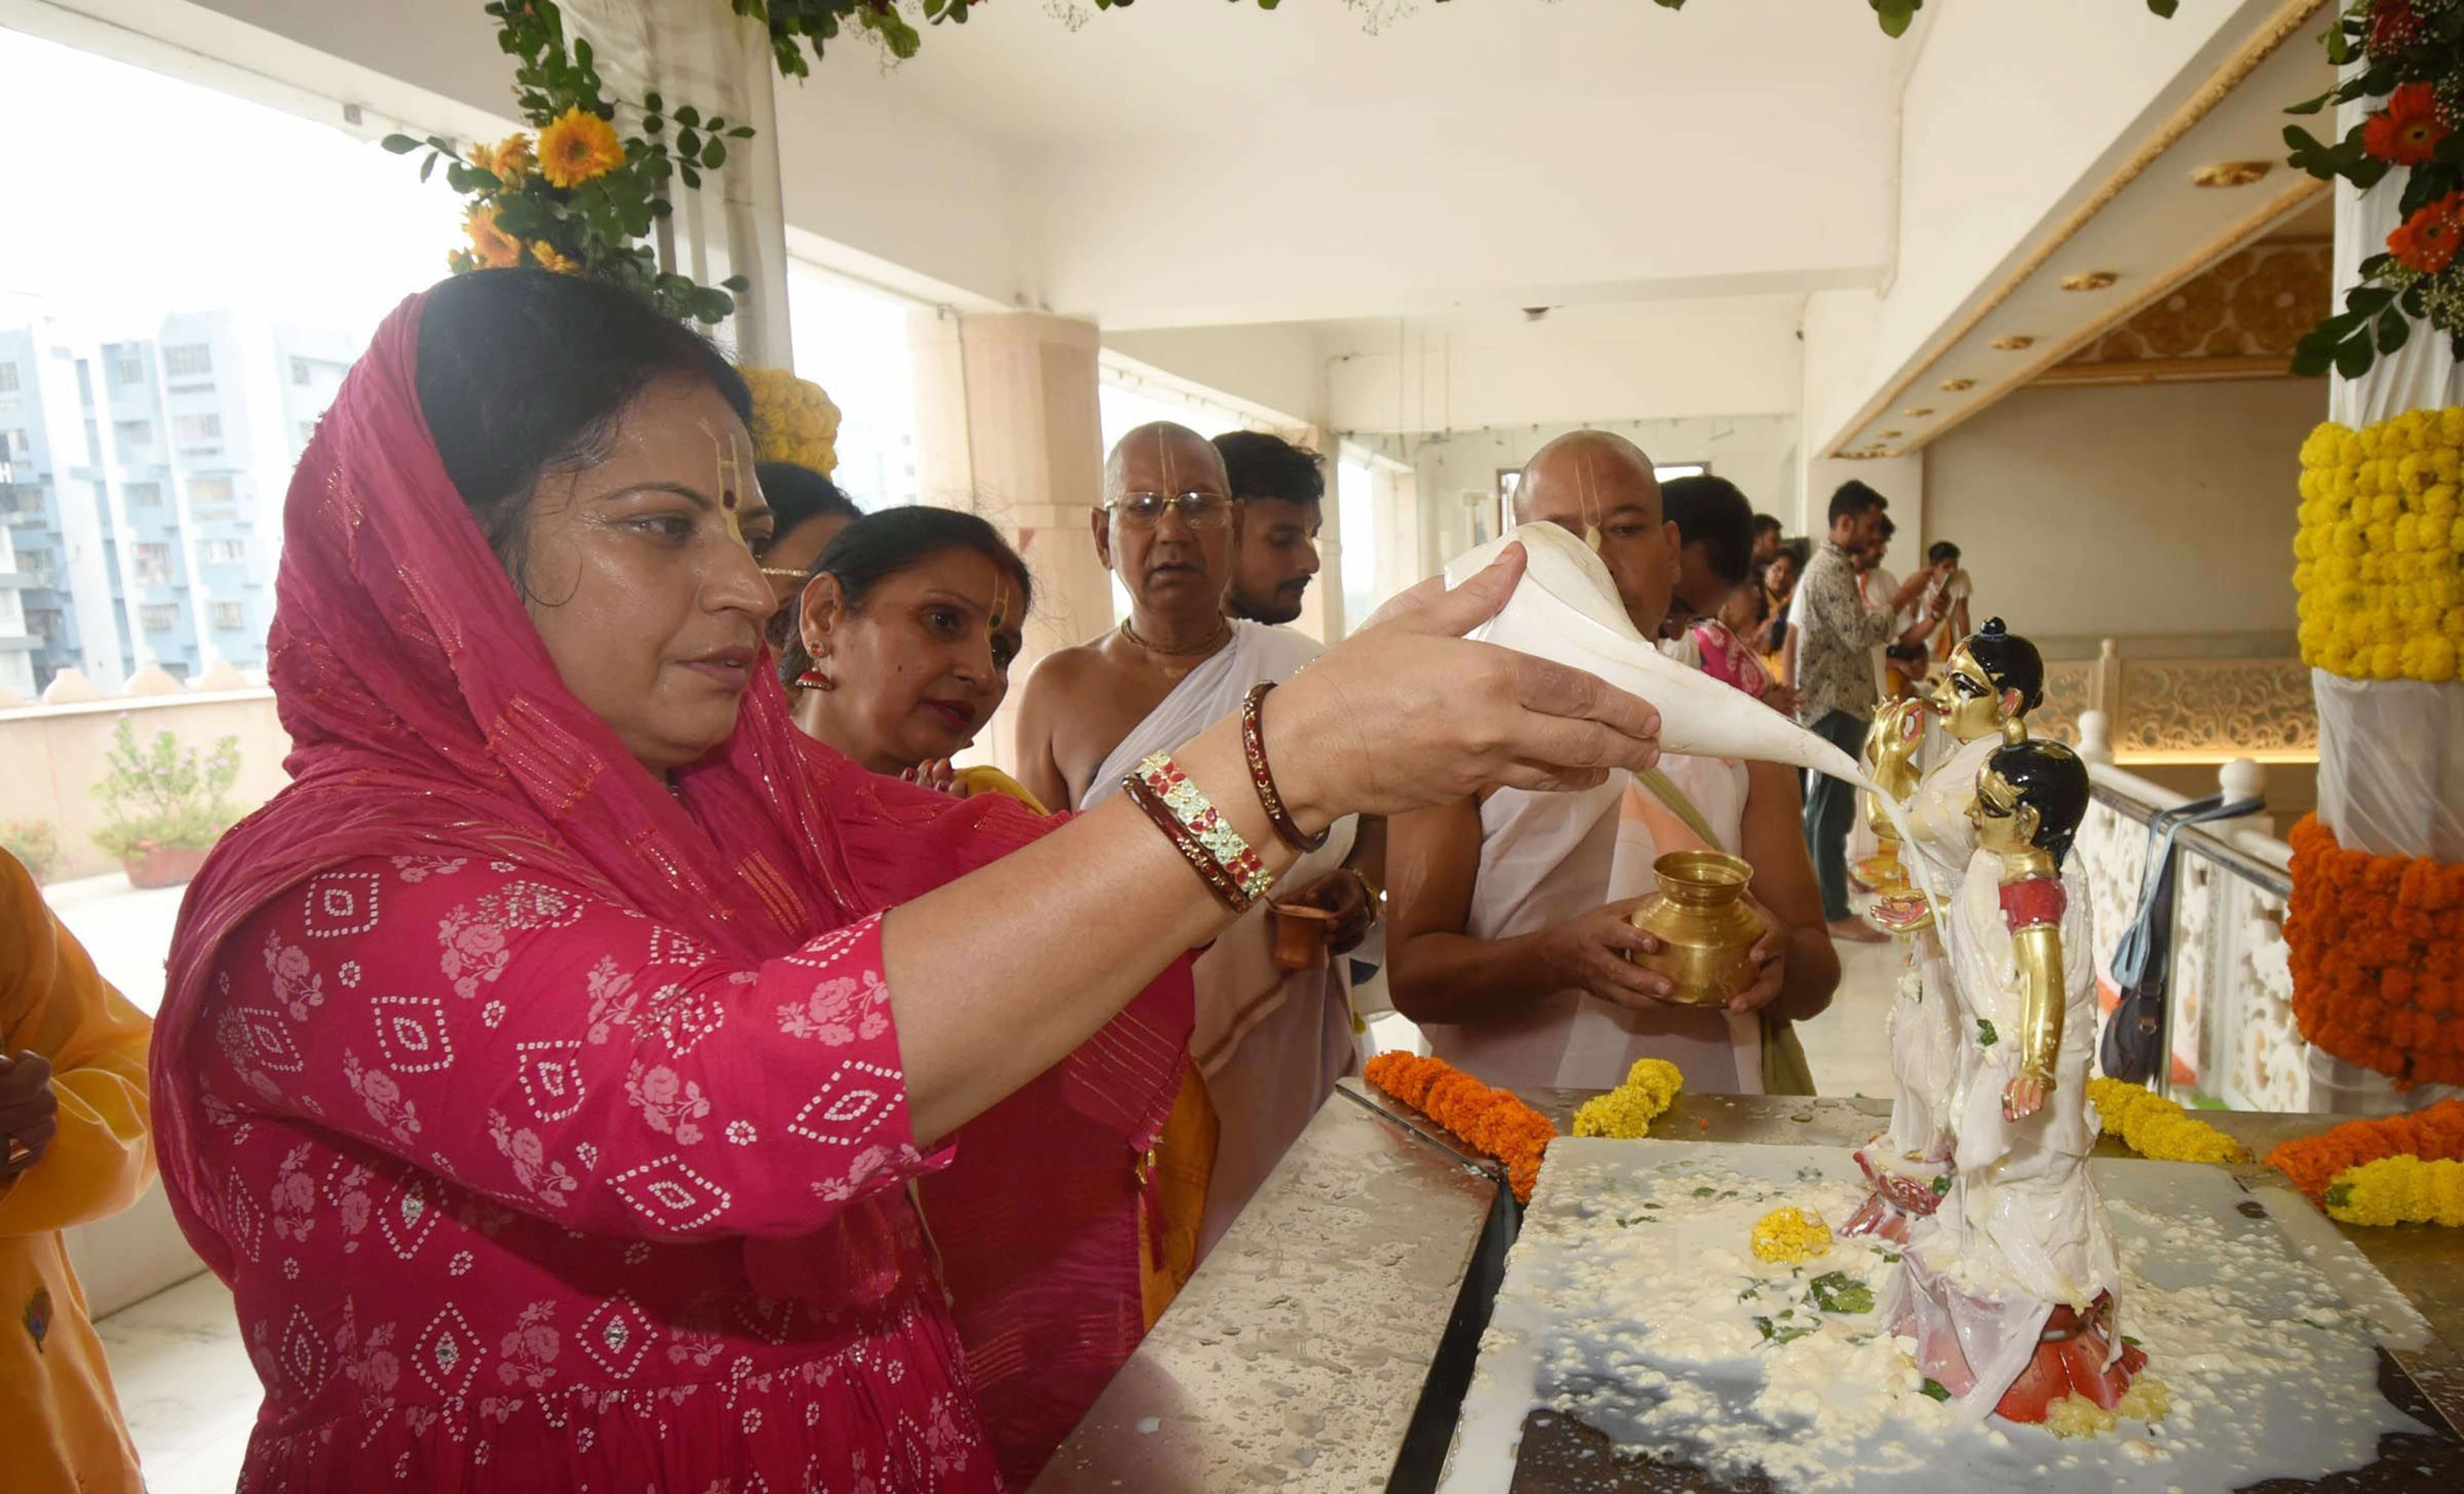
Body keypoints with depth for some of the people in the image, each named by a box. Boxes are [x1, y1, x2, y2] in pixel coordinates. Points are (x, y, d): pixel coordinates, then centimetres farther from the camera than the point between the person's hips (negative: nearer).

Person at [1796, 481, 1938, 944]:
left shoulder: (1830, 564, 17)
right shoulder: (1832, 569, -16)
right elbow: (1859, 634, -24)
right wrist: (1901, 599, -16)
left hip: (1835, 701, 11)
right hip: (1837, 704, -11)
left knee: (1823, 803, 15)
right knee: (1834, 808, -7)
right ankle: (1836, 914, -3)